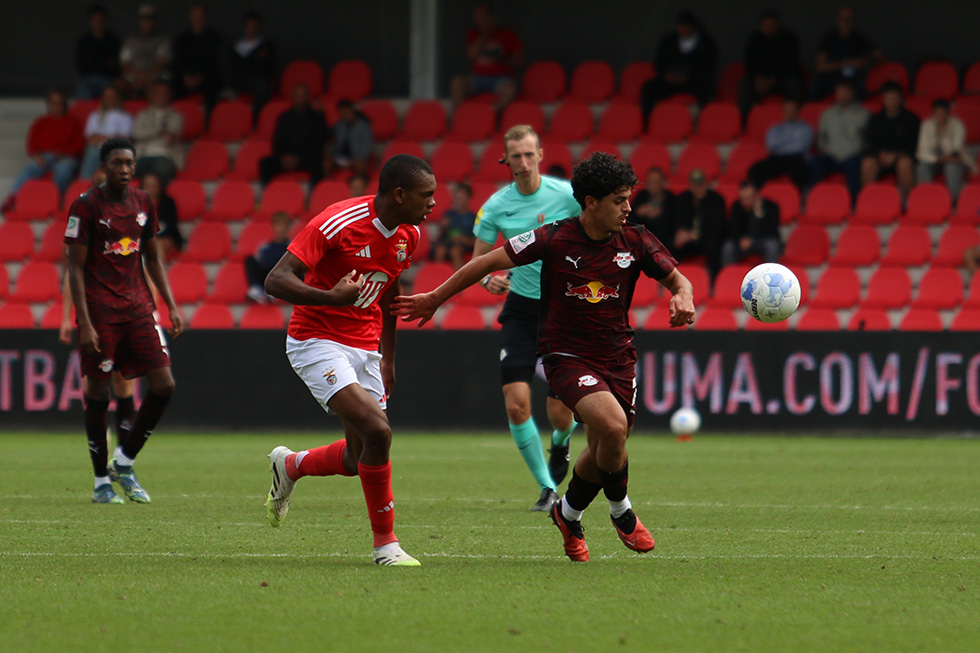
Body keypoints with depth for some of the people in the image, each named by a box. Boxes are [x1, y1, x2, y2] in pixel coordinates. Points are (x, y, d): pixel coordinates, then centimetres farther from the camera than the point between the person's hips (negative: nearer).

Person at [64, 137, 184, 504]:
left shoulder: (143, 203, 9)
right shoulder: (85, 207, -7)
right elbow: (75, 268, -8)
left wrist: (171, 305, 11)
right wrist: (84, 323, -15)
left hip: (138, 306, 5)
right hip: (100, 311, -5)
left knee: (163, 385, -5)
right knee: (98, 393, 0)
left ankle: (124, 462, 11)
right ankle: (102, 482, 11)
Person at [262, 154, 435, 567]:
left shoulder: (409, 234, 2)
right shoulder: (336, 224, -21)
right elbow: (276, 281, -23)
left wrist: (387, 358, 20)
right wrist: (329, 297, -39)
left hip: (364, 348, 8)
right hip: (317, 343, -8)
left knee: (359, 460, 8)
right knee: (377, 430, -23)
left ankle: (289, 466, 39)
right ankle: (385, 543, -11)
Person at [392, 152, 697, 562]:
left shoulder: (636, 242, -4)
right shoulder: (554, 240, -13)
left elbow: (677, 280, 7)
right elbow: (488, 263, -5)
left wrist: (683, 298, -18)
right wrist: (434, 300, 0)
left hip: (618, 357, 5)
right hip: (567, 355, -4)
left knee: (604, 453, 8)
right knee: (612, 426, -27)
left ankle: (569, 515, 39)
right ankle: (621, 511, 0)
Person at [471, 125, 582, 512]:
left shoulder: (567, 195, -9)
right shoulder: (496, 206, -4)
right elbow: (478, 259, 3)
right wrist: (487, 279, -19)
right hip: (521, 307, 2)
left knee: (560, 413, -4)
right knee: (516, 403, -13)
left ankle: (560, 444, 35)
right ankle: (547, 488, 3)